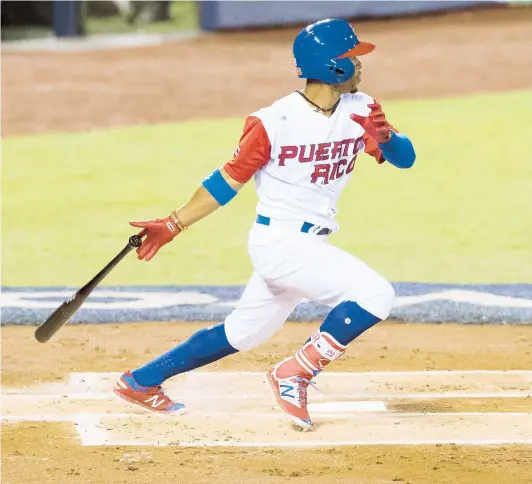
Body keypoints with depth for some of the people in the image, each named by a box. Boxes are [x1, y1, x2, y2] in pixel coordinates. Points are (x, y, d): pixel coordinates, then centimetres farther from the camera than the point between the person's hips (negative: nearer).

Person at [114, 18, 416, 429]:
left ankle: (141, 381, 30)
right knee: (375, 294, -21)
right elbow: (229, 180, -7)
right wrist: (172, 226, -7)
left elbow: (406, 158, -1)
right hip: (278, 241, -7)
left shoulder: (360, 112, 1)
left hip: (309, 245, 7)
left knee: (242, 334, 18)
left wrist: (385, 138, -24)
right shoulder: (274, 123, -15)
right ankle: (295, 375, -10)